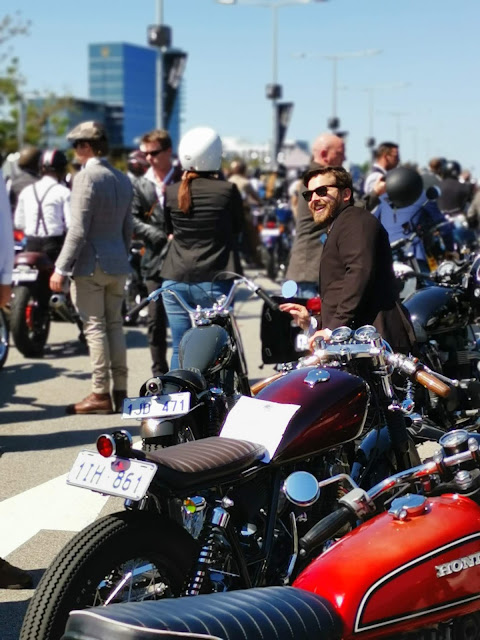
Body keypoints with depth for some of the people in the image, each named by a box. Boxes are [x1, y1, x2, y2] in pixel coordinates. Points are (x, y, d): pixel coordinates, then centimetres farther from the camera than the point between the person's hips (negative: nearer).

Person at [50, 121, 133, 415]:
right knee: (115, 325, 12)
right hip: (118, 264, 7)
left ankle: (101, 394, 0)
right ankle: (120, 391, 14)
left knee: (95, 327, -3)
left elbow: (78, 229, -17)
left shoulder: (86, 177, -13)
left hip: (91, 264, -7)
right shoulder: (123, 179, 11)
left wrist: (61, 269, -14)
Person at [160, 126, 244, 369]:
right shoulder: (227, 190, -8)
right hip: (214, 281, -3)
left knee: (180, 349, 8)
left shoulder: (171, 192, 1)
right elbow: (238, 226, 7)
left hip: (176, 280, 3)